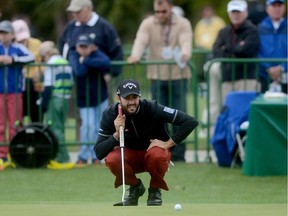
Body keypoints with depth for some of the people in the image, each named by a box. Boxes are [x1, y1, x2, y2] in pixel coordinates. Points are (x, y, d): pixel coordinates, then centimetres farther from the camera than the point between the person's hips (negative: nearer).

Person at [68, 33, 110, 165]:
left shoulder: (97, 54, -12)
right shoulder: (74, 56, -13)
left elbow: (106, 63, -35)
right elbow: (79, 72, -32)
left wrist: (85, 61, -32)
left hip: (100, 97, 2)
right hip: (84, 99, -2)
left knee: (100, 127, 8)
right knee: (88, 125, -16)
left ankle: (95, 156, 22)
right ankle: (83, 156, -5)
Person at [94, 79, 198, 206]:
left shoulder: (151, 108, -24)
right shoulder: (110, 115, -17)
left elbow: (191, 122, -25)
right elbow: (99, 153, -22)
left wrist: (168, 144, -26)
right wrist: (117, 134, -36)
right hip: (130, 156, 2)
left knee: (157, 155, -37)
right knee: (111, 159, -31)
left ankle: (155, 190, -6)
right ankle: (135, 186, 1)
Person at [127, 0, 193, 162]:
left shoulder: (183, 24, 2)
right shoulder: (148, 24, 5)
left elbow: (186, 42, -16)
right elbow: (141, 41, -12)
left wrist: (185, 54, -39)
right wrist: (136, 56, -33)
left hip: (178, 76, -1)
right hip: (157, 77, 1)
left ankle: (178, 156, 3)